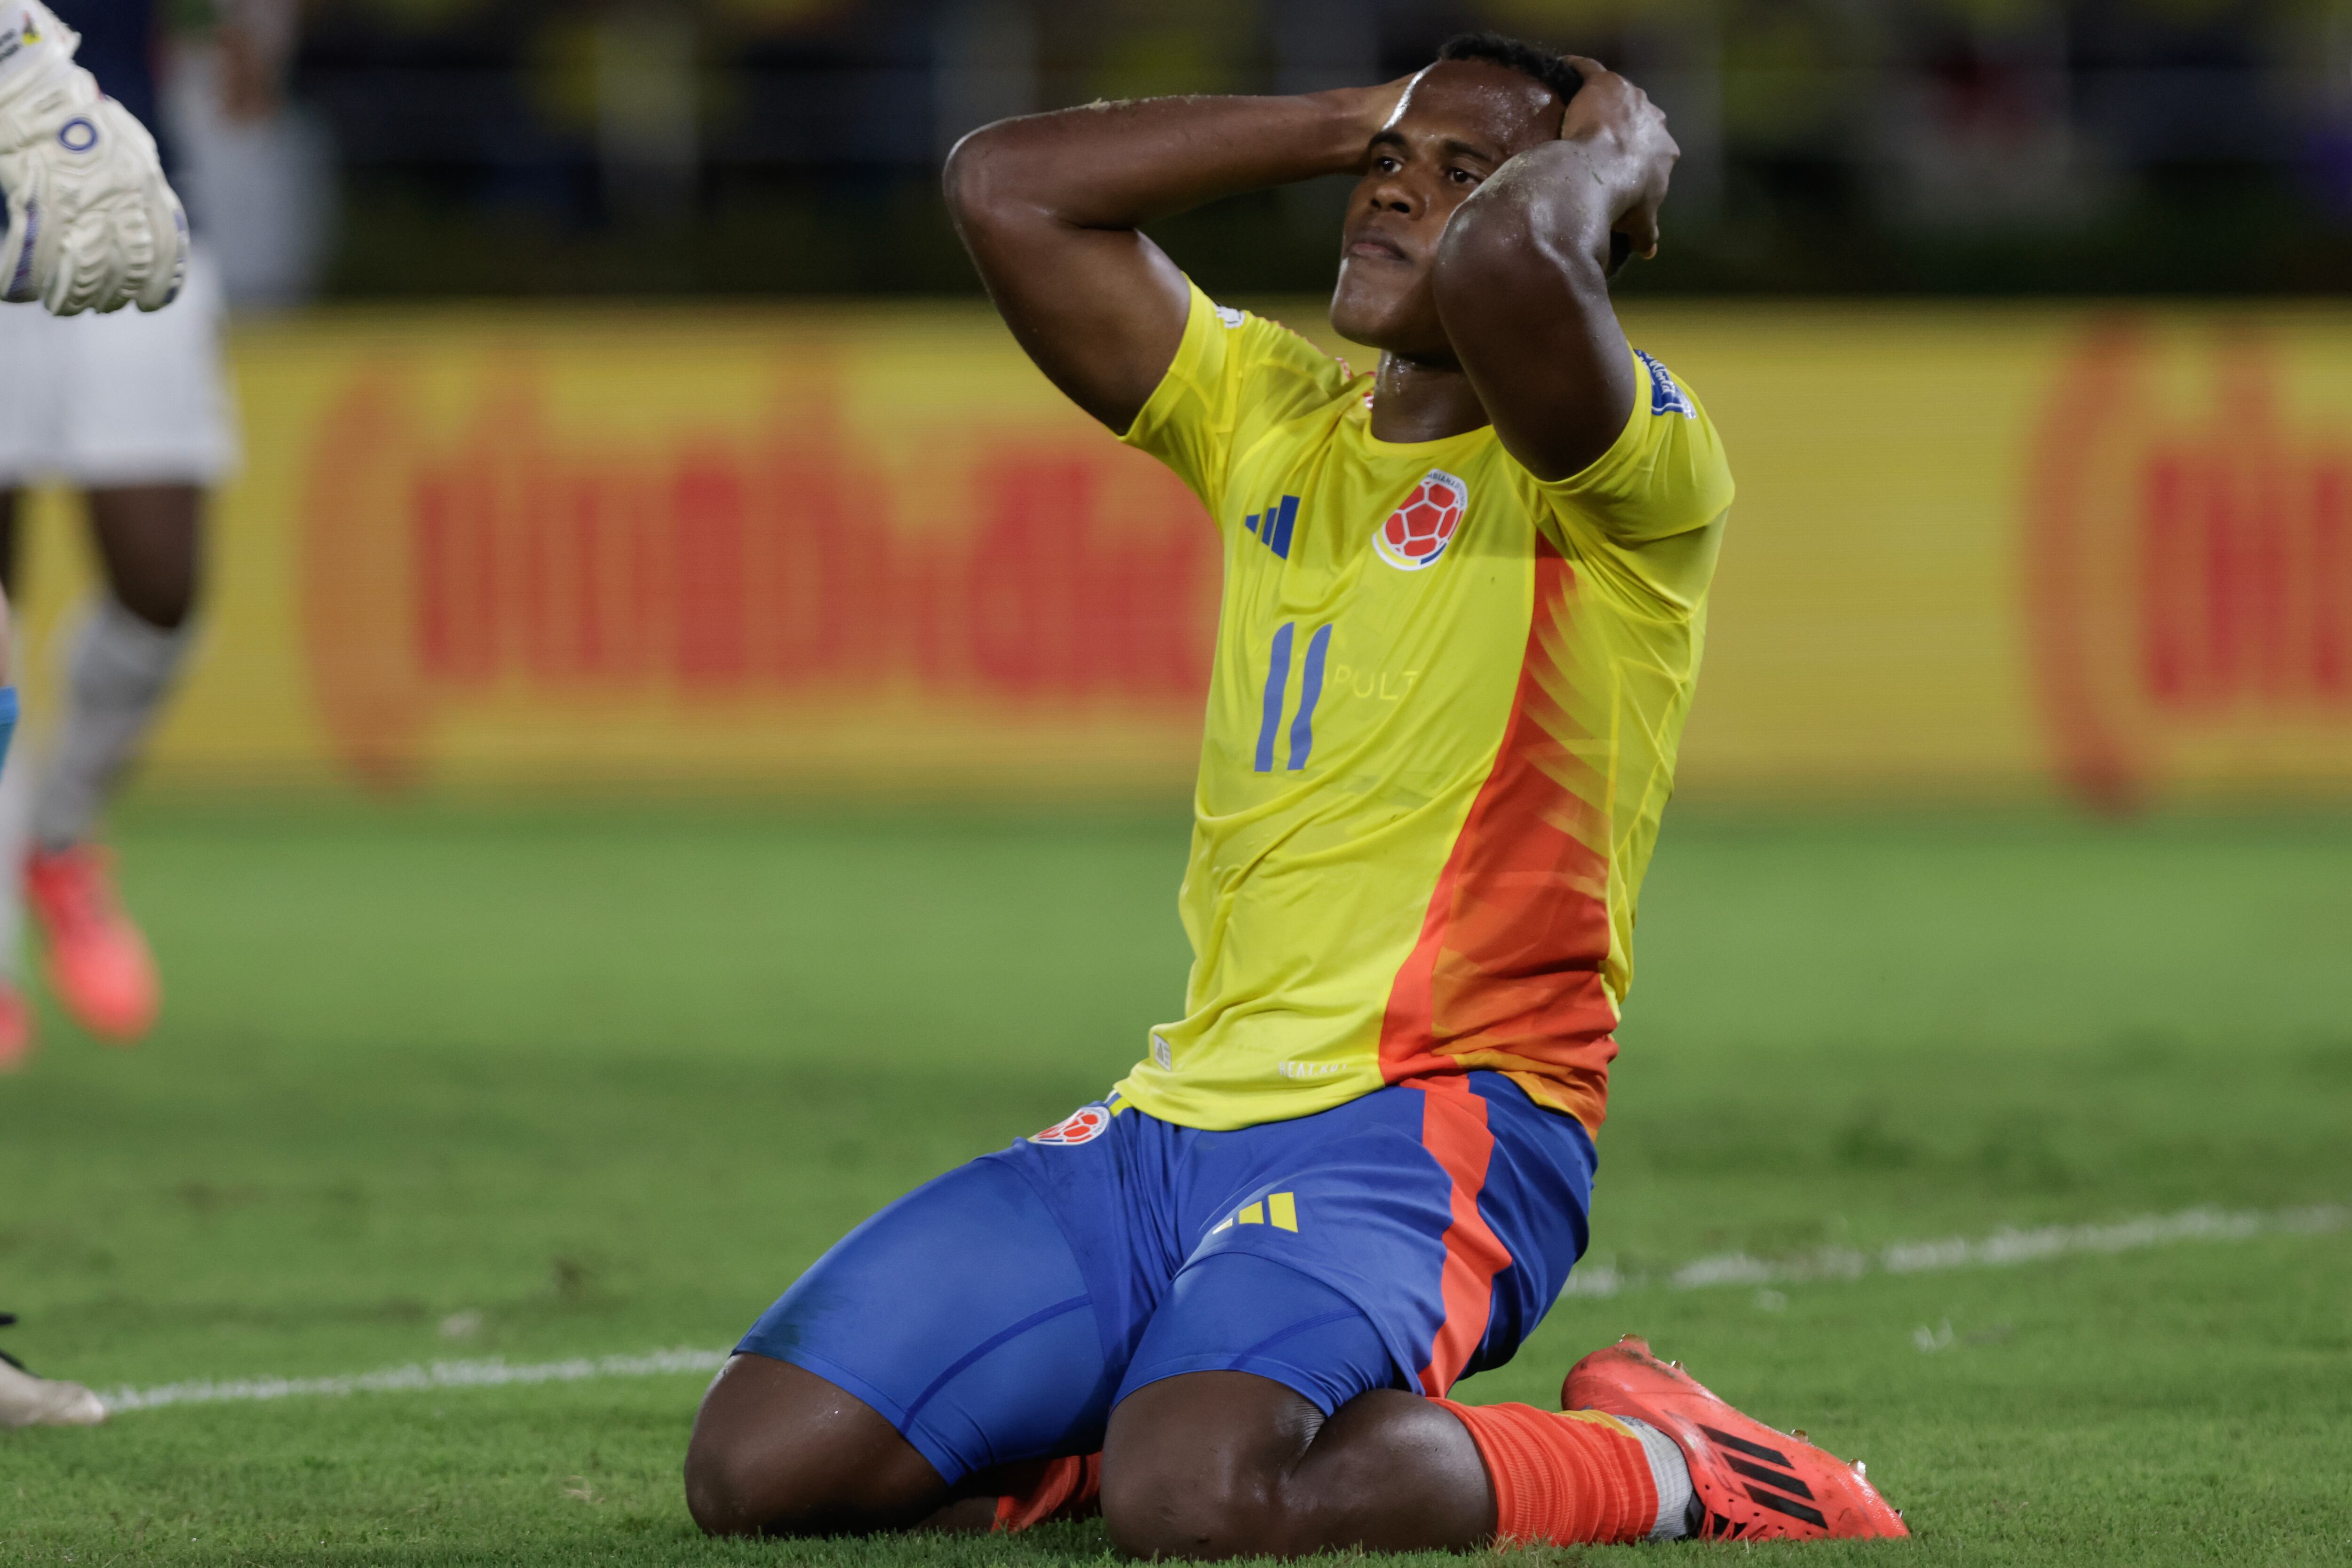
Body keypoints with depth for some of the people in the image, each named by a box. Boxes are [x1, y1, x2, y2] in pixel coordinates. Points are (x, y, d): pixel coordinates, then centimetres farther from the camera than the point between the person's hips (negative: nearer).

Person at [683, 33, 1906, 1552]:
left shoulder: (1636, 473, -7)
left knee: (1193, 1499, -35)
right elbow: (1009, 187, 13)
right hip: (1185, 1115, 7)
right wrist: (1355, 117, 12)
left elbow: (1506, 258, -28)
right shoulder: (1274, 413, 16)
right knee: (760, 1463, -5)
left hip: (1435, 1126, -7)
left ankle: (1656, 1466, -8)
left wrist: (1613, 154, -6)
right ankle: (1212, 1392, 15)